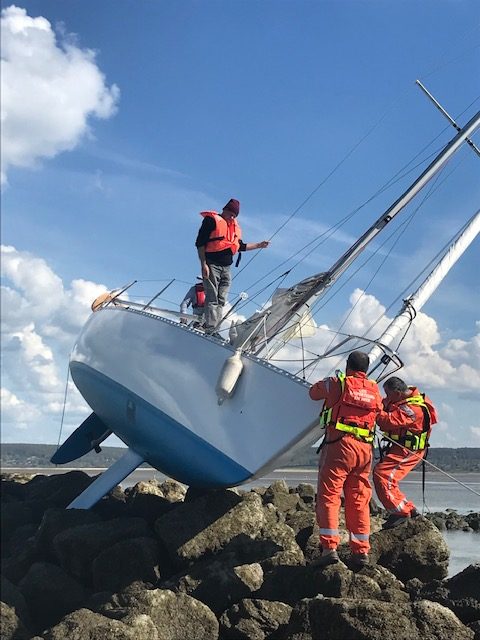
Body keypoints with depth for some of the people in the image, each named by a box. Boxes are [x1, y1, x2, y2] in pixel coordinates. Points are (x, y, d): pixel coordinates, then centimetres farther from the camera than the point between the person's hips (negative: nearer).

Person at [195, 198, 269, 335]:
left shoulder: (235, 226, 19)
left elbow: (241, 246, 28)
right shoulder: (212, 220, -3)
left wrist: (259, 245, 21)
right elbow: (200, 243, -9)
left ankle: (216, 330, 6)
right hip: (212, 265, -7)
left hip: (226, 267, 7)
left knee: (221, 300, 4)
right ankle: (210, 330, -14)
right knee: (212, 299, -12)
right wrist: (203, 264, -16)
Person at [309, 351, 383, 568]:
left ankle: (329, 547, -11)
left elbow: (313, 392, 16)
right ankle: (361, 551, 12)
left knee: (328, 495, -3)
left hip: (340, 445, -5)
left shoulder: (338, 383, 2)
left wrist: (327, 382, 36)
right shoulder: (374, 390, 14)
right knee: (359, 500, 10)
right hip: (365, 449, 5)